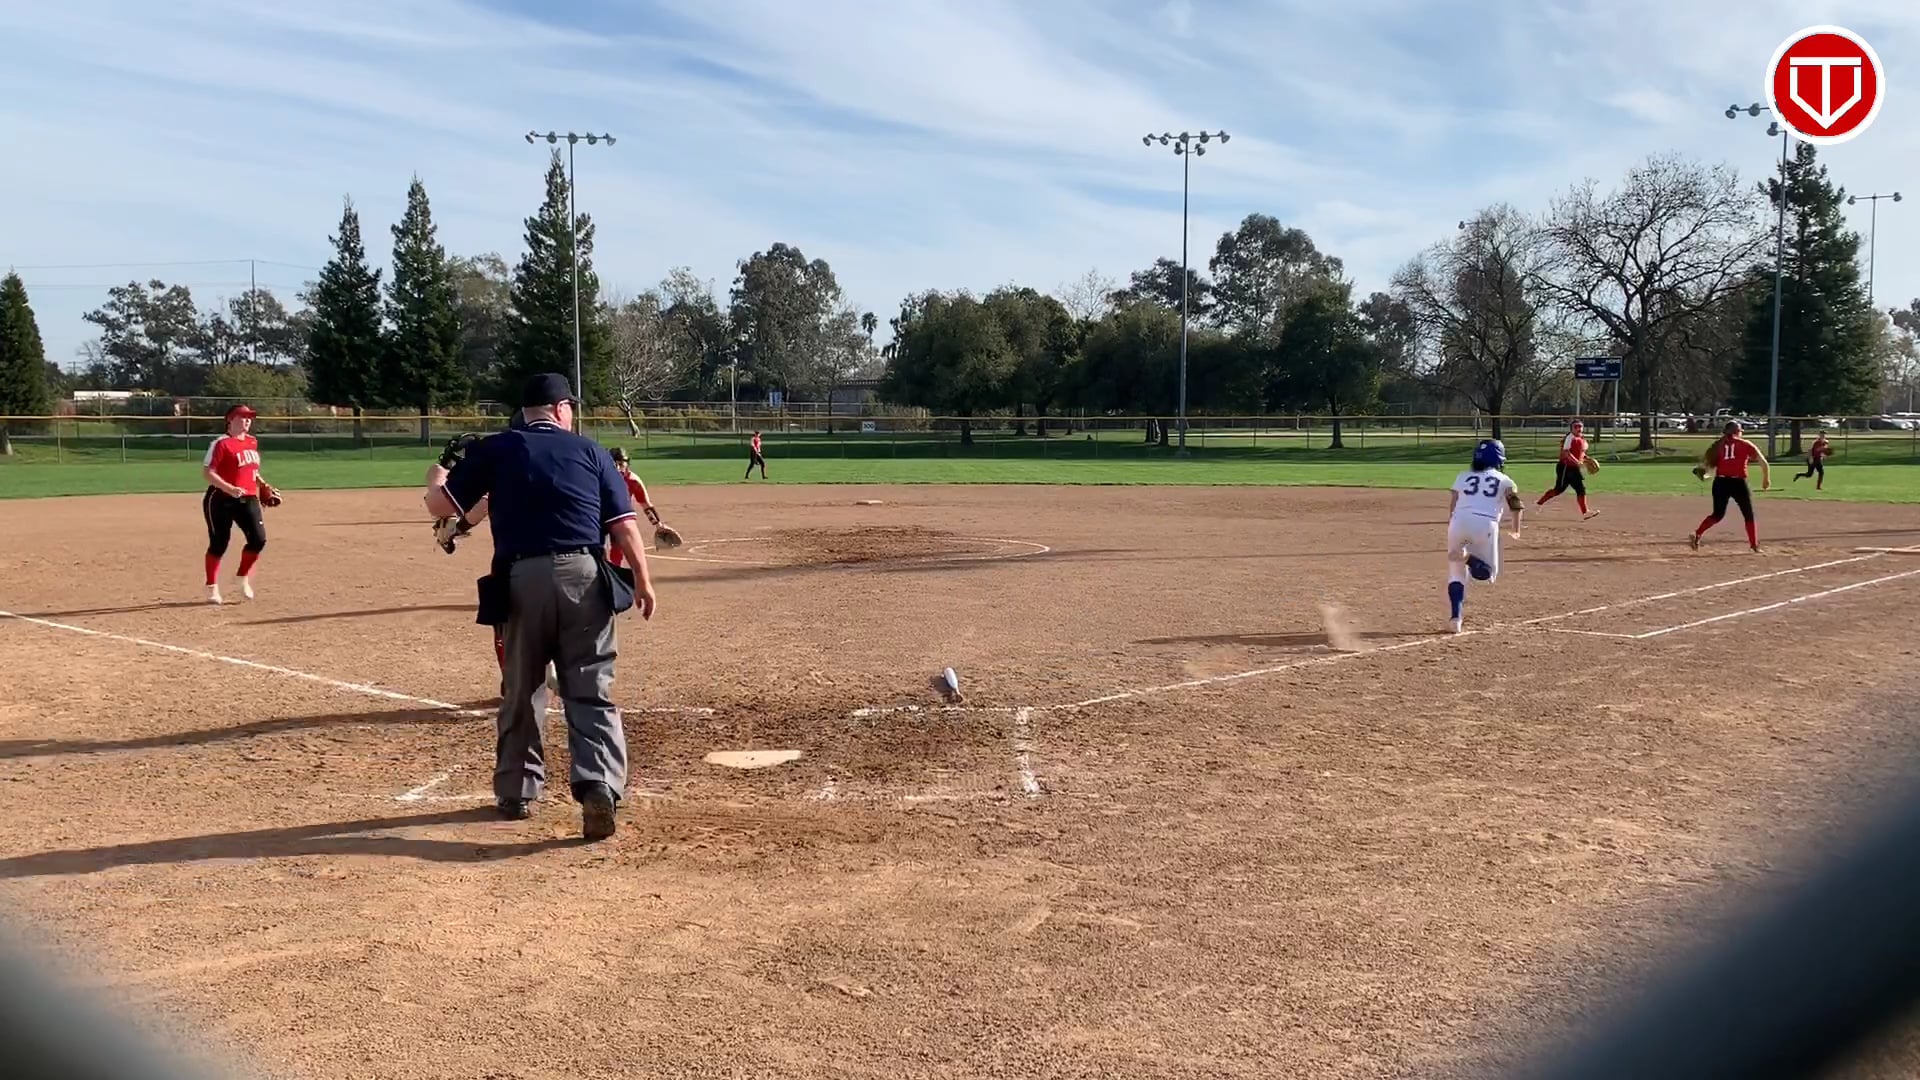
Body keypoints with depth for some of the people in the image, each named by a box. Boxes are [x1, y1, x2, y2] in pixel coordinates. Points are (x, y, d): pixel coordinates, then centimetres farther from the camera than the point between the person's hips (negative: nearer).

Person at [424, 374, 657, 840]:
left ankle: (516, 792, 25)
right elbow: (624, 524, 3)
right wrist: (642, 580, 6)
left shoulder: (496, 449, 12)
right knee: (591, 692, 1)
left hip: (521, 579, 1)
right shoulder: (589, 450, 12)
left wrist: (440, 478, 31)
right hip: (584, 575, -1)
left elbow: (439, 506, 10)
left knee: (521, 691, 16)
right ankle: (600, 787, -15)